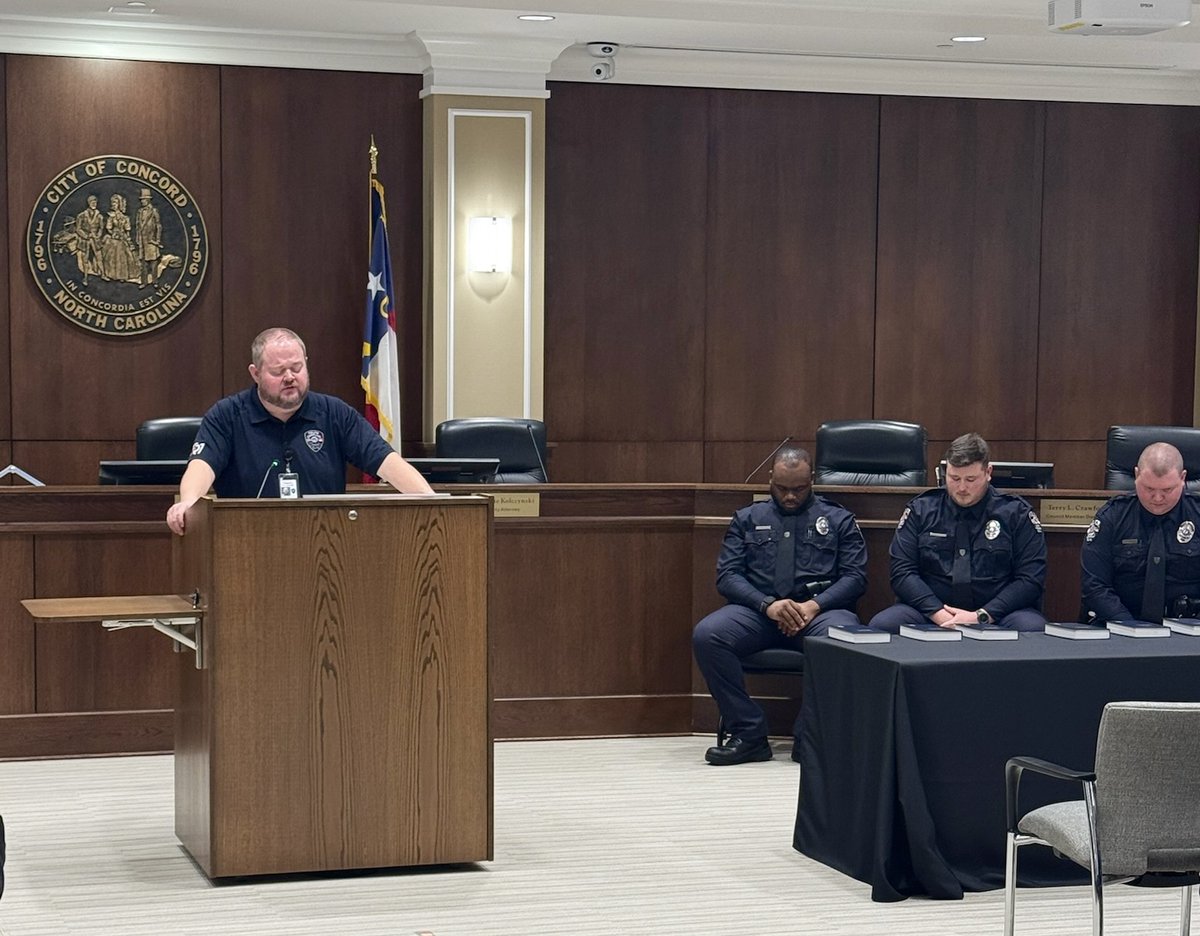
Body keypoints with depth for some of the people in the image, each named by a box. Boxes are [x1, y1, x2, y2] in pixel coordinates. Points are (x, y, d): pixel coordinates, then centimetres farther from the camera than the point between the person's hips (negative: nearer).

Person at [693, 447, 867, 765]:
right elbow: (727, 575, 8)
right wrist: (768, 604, -12)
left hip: (821, 608, -1)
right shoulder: (747, 519, 19)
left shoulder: (837, 520, 17)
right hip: (757, 608, 1)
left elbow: (855, 577, 6)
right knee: (706, 635, -29)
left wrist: (814, 605, -12)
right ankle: (748, 734, -23)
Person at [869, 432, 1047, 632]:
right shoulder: (920, 510, 7)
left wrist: (981, 617, -16)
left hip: (996, 613, -2)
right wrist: (940, 615, -15)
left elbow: (1031, 578, -3)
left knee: (1033, 629, -35)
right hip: (932, 613, 2)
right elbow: (902, 572, 1)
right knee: (882, 624, -28)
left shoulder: (1017, 513, 4)